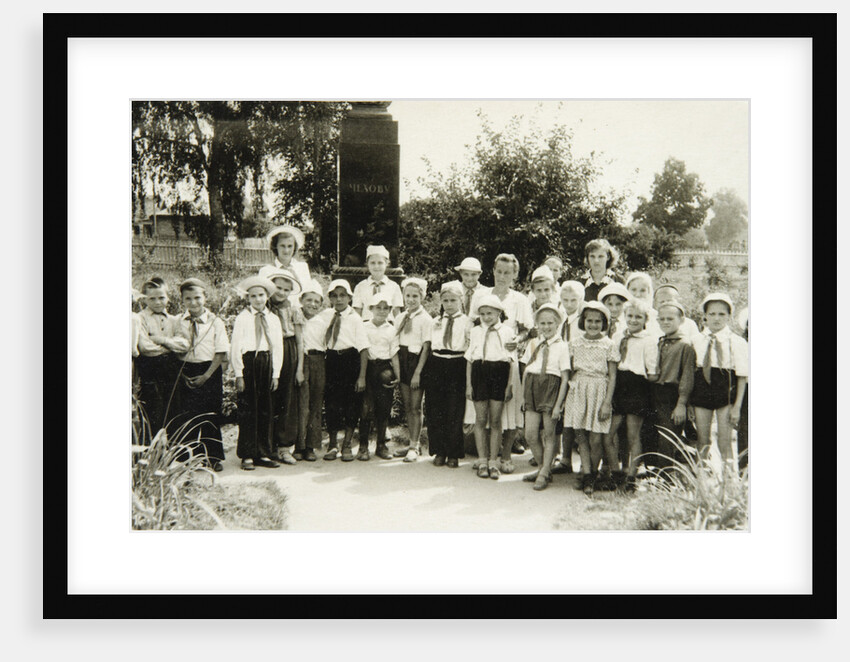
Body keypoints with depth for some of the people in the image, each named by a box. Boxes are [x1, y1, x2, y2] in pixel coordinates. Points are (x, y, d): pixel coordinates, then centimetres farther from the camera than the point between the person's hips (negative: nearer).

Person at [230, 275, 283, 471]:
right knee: (247, 410, -2)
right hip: (247, 362, -4)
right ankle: (248, 456, 6)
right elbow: (235, 347, -3)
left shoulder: (274, 319, 10)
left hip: (267, 364, 4)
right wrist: (239, 374, -8)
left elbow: (278, 348, 11)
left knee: (266, 410, 7)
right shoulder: (242, 318, -1)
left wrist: (276, 374, 5)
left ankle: (263, 454, 16)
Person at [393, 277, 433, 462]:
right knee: (407, 405, 11)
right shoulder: (401, 317, 8)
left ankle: (414, 446, 8)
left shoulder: (425, 319, -9)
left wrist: (417, 372, -16)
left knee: (416, 406, -1)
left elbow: (426, 347, -12)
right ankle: (413, 444, 22)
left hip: (417, 361, -6)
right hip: (403, 361, 6)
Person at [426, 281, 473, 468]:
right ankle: (439, 452, 17)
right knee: (435, 411, 4)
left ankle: (453, 454, 11)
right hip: (436, 365, 4)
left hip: (457, 366, -3)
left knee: (455, 412, -1)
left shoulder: (466, 322, 1)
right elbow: (429, 346, 16)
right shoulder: (436, 322, 13)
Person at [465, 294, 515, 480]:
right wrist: (468, 384, 5)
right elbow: (469, 359, 10)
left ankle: (493, 461, 12)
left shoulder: (507, 332, 3)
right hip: (479, 372, 2)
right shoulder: (475, 331, 10)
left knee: (495, 420, 3)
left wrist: (510, 385, -2)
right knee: (480, 419, 5)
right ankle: (482, 461, 14)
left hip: (499, 373, -2)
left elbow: (511, 360, 3)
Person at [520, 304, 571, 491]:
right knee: (530, 435, 2)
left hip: (551, 387, -4)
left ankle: (544, 474, 15)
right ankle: (543, 468, 22)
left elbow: (564, 378, -6)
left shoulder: (562, 346, -3)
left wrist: (558, 404, -10)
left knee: (548, 435, 4)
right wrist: (523, 395, 9)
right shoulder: (533, 344, 10)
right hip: (532, 386, 4)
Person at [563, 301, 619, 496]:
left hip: (599, 391, -3)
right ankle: (587, 475, 6)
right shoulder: (575, 343, 7)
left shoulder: (609, 345, -1)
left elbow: (612, 376, -1)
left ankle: (592, 476, 14)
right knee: (580, 436, -1)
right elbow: (569, 371, 11)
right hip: (577, 390, 3)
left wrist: (607, 403, -7)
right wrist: (565, 397, 6)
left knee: (595, 440, -4)